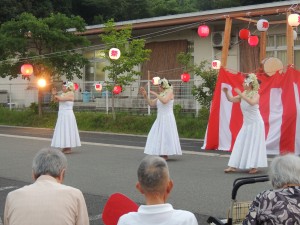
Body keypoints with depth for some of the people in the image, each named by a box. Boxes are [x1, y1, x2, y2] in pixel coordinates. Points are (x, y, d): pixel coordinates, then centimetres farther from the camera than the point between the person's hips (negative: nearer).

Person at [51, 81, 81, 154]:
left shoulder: (70, 94, -12)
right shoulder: (63, 94, 13)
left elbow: (61, 99, -22)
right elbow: (56, 100, 18)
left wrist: (57, 96, -2)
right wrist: (54, 94, 0)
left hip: (68, 115, -9)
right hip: (62, 115, 9)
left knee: (67, 131, -7)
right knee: (63, 131, 10)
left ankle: (69, 148, -3)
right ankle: (65, 147, 15)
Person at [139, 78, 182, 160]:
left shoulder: (170, 92, -6)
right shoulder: (161, 95, 15)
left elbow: (164, 101, -24)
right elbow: (151, 104, 15)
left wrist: (155, 94, -16)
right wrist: (145, 95, 8)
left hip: (167, 119, -8)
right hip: (160, 119, 8)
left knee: (166, 136, -9)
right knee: (158, 136, 6)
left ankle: (165, 155, -6)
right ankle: (162, 154, 10)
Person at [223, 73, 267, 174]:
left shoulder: (255, 94, -13)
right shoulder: (244, 94, 4)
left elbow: (252, 102, -35)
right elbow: (231, 99, 7)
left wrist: (241, 95, -36)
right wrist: (226, 92, -10)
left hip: (256, 123, -6)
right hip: (246, 124, 6)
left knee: (254, 145, -3)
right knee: (240, 144, 3)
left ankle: (254, 167, 5)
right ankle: (233, 166, 4)